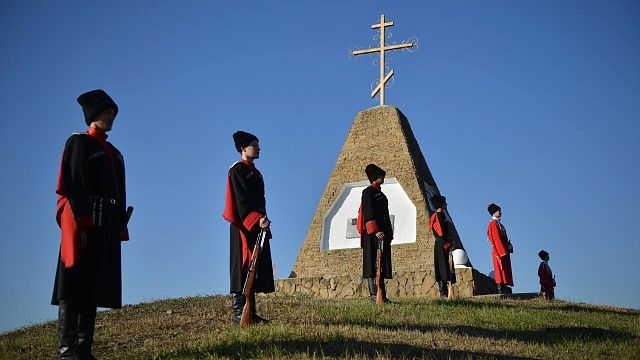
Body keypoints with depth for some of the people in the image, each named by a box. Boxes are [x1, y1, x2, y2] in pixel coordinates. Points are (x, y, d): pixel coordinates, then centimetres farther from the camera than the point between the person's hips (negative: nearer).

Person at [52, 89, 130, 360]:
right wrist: (81, 224, -19)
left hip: (106, 227, 8)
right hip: (83, 224, -7)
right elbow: (74, 186, -10)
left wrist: (120, 228, 11)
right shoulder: (78, 142, 1)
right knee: (75, 284, -10)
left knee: (94, 287, 5)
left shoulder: (114, 154, 22)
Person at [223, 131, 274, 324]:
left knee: (256, 269, 7)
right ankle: (239, 313, -6)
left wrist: (263, 220, 13)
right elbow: (242, 200, -17)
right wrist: (257, 220, -26)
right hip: (244, 227, -9)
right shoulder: (237, 170, -7)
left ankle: (251, 313, 11)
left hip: (257, 226, 9)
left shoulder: (255, 172, 21)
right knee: (244, 268, -9)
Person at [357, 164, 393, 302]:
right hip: (373, 234, -10)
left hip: (383, 233, 10)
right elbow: (369, 213, -15)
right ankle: (374, 294, -14)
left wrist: (389, 232, 19)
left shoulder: (380, 193, 23)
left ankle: (382, 294, 8)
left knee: (382, 264, 7)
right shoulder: (368, 192, -5)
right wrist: (375, 231, -24)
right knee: (373, 263, -11)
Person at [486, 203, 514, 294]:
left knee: (505, 268, 9)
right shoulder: (493, 223, -11)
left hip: (503, 250, 10)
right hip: (499, 250, -10)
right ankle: (501, 286, -10)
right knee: (500, 268, -10)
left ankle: (502, 286, 11)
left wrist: (508, 246, 10)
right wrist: (502, 251, -21)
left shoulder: (498, 223, 19)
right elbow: (496, 238, -18)